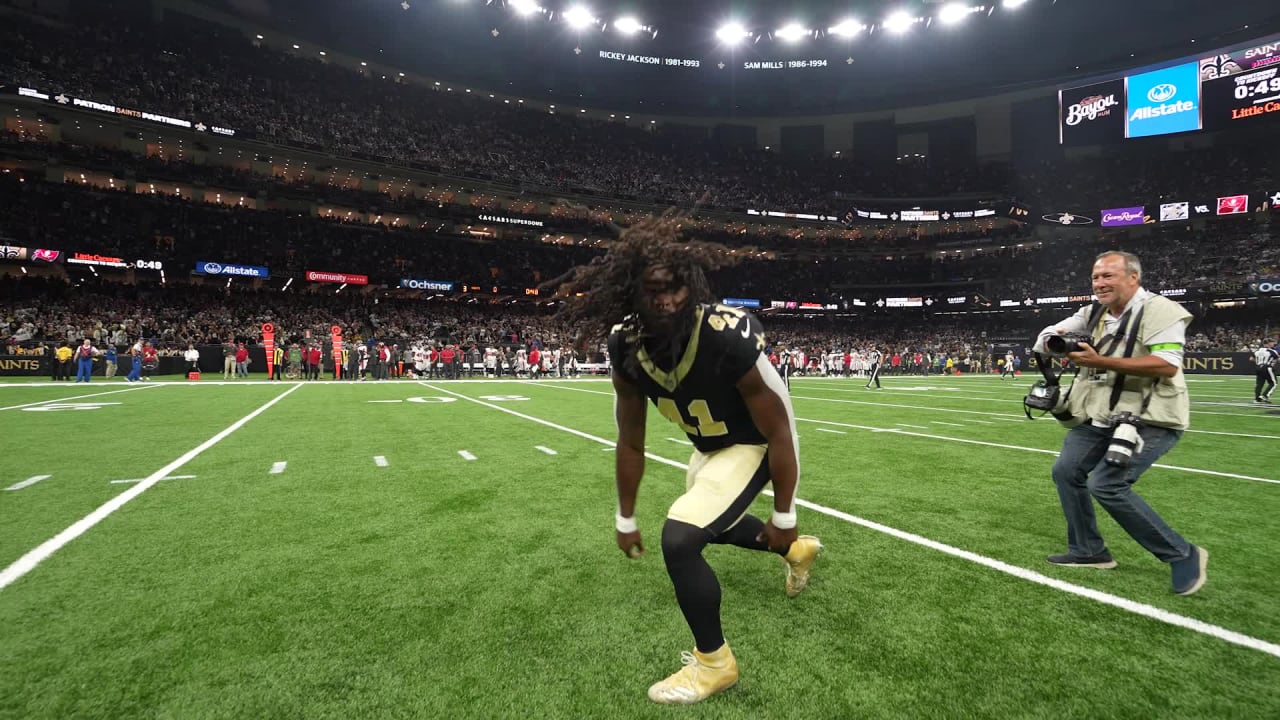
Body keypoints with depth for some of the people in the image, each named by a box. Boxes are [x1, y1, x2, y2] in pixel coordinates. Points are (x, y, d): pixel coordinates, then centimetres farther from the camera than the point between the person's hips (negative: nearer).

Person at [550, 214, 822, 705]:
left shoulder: (730, 339, -38)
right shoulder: (626, 349, -21)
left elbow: (779, 432, -23)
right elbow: (631, 442, -7)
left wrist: (784, 516, -14)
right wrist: (625, 519, 1)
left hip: (754, 445, -7)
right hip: (707, 444, 7)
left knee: (680, 539, -21)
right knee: (709, 524, 30)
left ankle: (713, 662, 6)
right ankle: (798, 550, 58)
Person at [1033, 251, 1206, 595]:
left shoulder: (1158, 310, -15)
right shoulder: (1093, 313, 7)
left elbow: (1167, 365, -26)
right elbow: (1050, 335, 9)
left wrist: (1101, 362, -31)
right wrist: (1055, 342, -16)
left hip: (1150, 419, -8)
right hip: (1100, 415, 9)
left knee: (1107, 486, -19)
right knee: (1066, 471, 7)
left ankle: (1184, 556, 1)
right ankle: (1089, 550, 22)